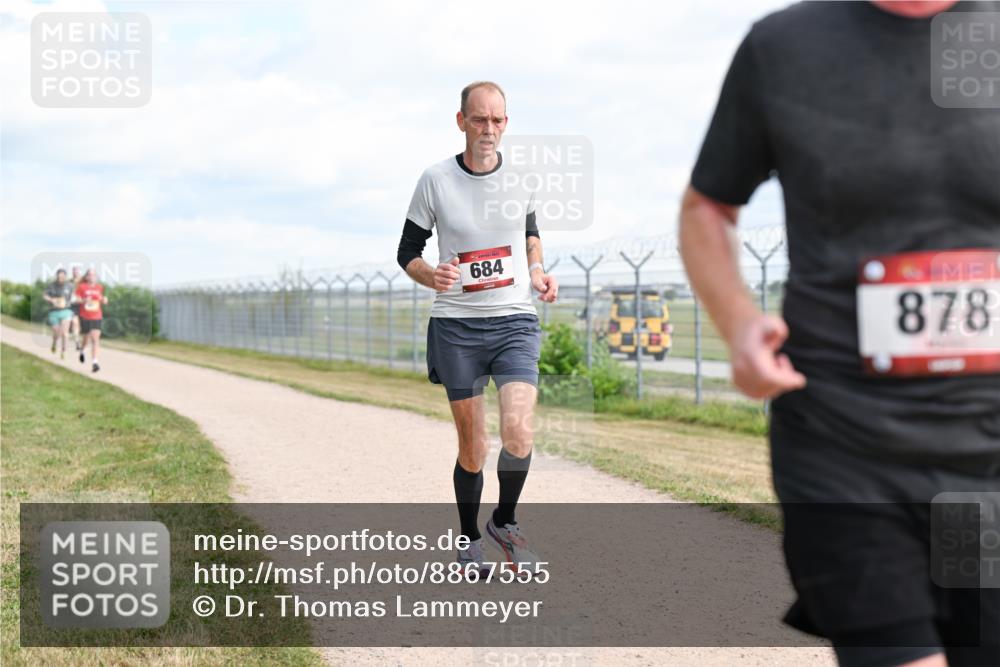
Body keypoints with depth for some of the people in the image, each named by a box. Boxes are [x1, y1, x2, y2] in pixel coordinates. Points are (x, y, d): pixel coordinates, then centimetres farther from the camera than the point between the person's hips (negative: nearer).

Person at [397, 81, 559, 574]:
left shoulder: (521, 176, 3)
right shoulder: (435, 181, -3)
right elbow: (407, 252, 4)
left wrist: (537, 271, 4)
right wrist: (431, 277, -17)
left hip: (515, 322, 1)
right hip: (456, 328, -1)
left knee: (518, 432, -18)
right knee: (472, 447, 4)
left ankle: (504, 521, 7)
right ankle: (470, 541, 26)